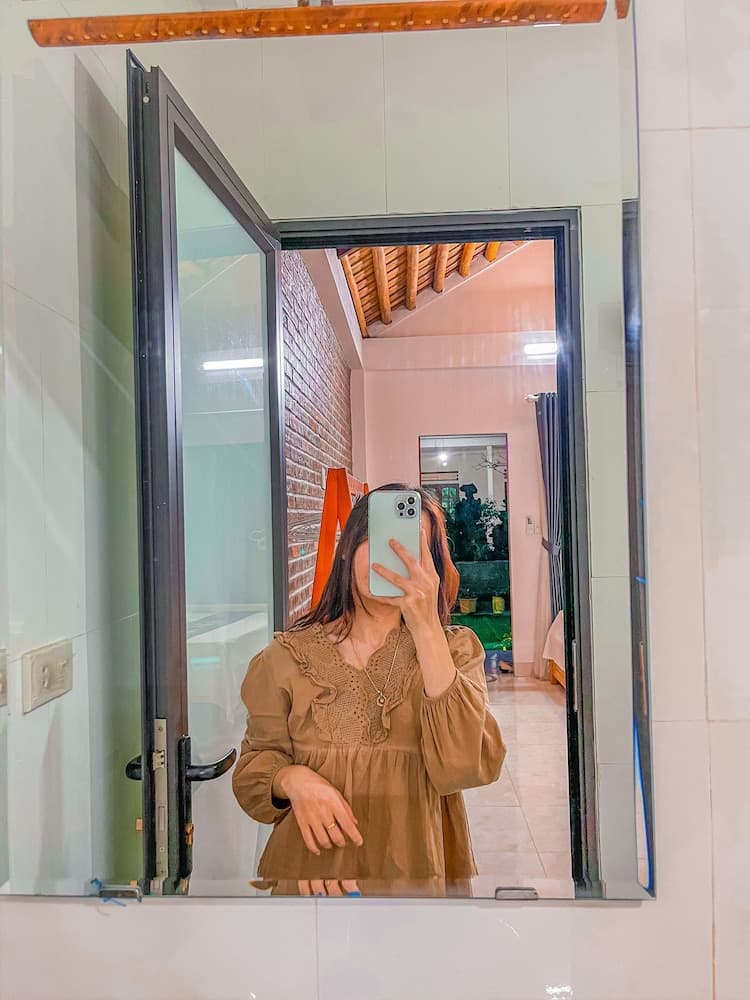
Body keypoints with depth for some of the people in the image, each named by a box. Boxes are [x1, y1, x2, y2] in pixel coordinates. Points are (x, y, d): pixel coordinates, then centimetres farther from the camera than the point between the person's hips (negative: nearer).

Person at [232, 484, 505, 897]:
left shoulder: (455, 649, -2)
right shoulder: (289, 655, -1)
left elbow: (464, 766, -17)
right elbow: (256, 762, 4)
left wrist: (426, 626, -23)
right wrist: (293, 778, -17)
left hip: (421, 869, 1)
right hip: (314, 873, 0)